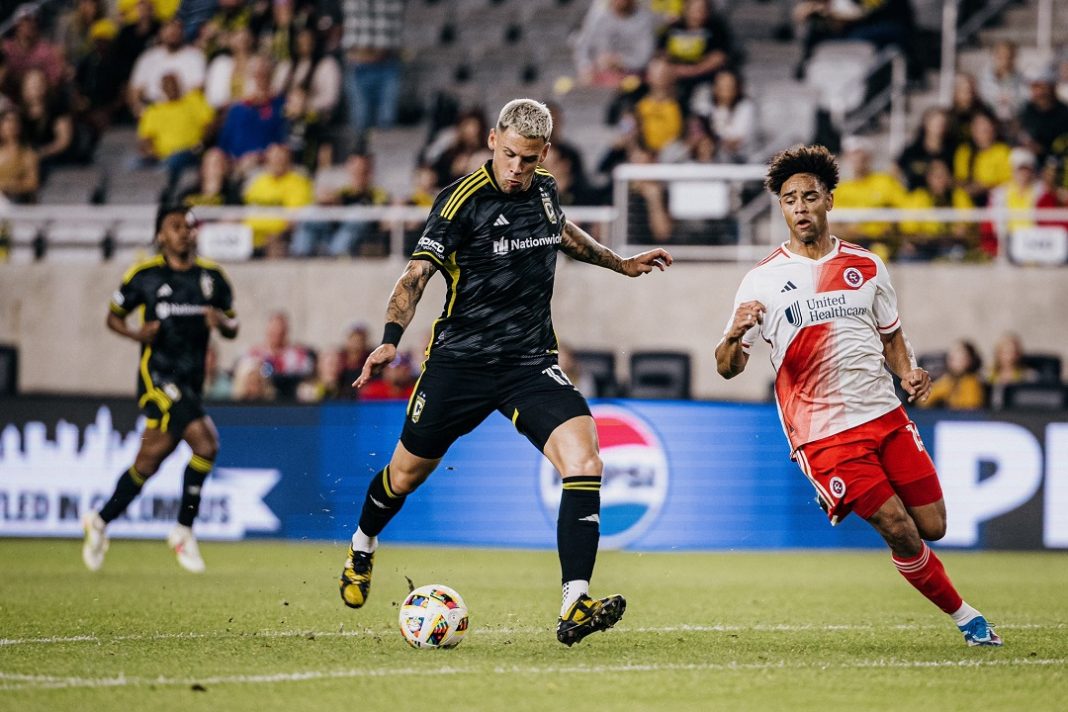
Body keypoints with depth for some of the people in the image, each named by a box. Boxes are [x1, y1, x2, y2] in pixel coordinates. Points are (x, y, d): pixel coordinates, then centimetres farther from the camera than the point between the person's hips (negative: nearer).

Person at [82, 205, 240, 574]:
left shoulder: (212, 277, 10)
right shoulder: (145, 274, -1)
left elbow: (232, 327, 17)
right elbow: (114, 316, 8)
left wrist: (222, 321, -7)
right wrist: (136, 333, -12)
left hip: (191, 381, 5)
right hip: (158, 374, -5)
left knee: (150, 460, 8)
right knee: (205, 442, -22)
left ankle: (101, 521, 25)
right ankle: (184, 530, -10)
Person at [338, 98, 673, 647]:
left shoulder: (544, 190, 4)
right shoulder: (463, 200, -14)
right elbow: (416, 275, -18)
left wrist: (621, 263, 35)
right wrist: (391, 340, -33)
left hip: (531, 363, 3)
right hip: (460, 360, -3)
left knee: (585, 463, -20)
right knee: (407, 472, 13)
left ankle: (574, 609, -24)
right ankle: (361, 550, 48)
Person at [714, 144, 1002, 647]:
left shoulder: (866, 266, 9)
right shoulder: (763, 280, -2)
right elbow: (728, 368, -3)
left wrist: (908, 373, 1)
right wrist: (735, 335, -26)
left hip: (886, 415, 4)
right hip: (823, 433, -4)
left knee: (932, 526, 4)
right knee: (901, 532, -13)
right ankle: (964, 616, 8)